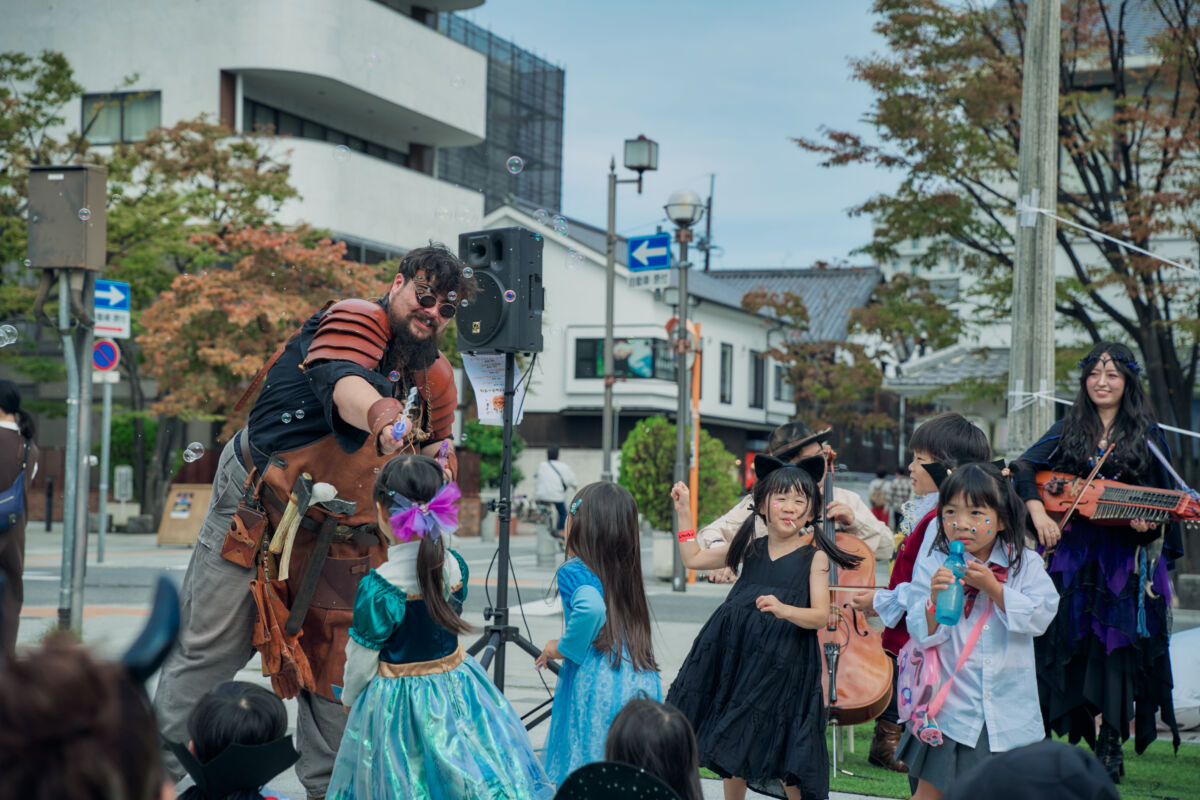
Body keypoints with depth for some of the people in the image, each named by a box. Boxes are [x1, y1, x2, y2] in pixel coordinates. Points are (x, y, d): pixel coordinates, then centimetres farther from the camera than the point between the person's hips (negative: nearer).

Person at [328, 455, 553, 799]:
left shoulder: (378, 587, -24)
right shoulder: (455, 567, -8)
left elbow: (362, 658, -13)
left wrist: (349, 697, 7)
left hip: (395, 701, -4)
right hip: (456, 689, 5)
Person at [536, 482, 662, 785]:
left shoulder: (574, 571, -6)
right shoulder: (625, 570, 14)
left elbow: (592, 607, -26)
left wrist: (563, 647, -11)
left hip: (596, 686, -6)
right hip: (643, 683, 6)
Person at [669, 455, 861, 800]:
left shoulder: (814, 556, -3)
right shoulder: (750, 548, 10)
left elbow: (821, 615, -11)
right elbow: (693, 559, 19)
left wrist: (784, 610, -30)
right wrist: (683, 511, 16)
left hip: (785, 663, -4)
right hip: (738, 655, 5)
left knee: (786, 753, -3)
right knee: (734, 744, 11)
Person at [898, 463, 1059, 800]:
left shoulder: (1026, 564, 0)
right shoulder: (931, 568, -2)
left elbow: (1040, 617, -12)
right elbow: (922, 635, -6)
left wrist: (993, 587, -19)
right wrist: (934, 599, -25)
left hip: (1010, 713, 1)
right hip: (950, 709, -1)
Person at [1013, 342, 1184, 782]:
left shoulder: (1147, 436, 4)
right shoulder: (1068, 430, 8)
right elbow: (1024, 468, 2)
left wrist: (1149, 523, -16)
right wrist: (1038, 513, -13)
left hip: (1125, 562, -2)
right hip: (1072, 555, 2)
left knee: (1116, 648, -6)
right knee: (1070, 644, 2)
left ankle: (1110, 746, -2)